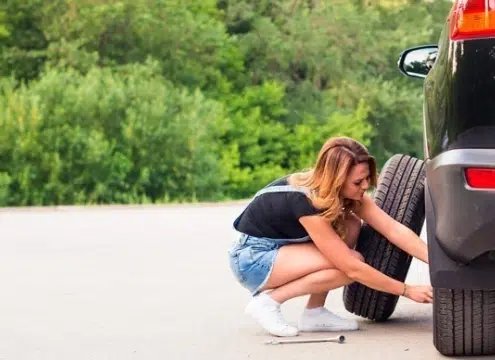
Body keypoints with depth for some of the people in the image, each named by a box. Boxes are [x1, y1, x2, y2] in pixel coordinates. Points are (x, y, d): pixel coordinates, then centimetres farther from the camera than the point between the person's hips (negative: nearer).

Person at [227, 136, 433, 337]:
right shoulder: (305, 202, -31)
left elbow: (392, 228, -14)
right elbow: (353, 268, -30)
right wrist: (408, 291, -25)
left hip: (282, 250, 9)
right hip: (252, 259, -9)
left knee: (351, 226, -9)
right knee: (350, 262, -21)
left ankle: (314, 312, -5)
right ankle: (268, 301, -12)